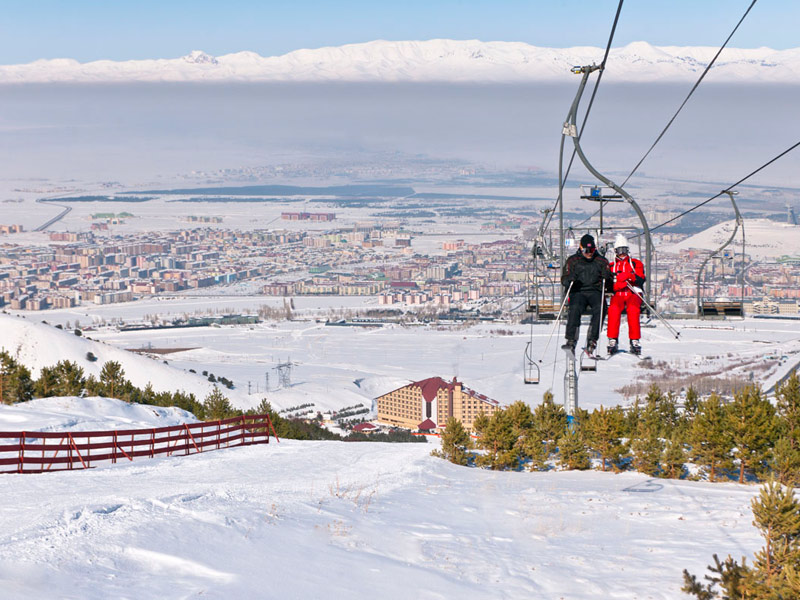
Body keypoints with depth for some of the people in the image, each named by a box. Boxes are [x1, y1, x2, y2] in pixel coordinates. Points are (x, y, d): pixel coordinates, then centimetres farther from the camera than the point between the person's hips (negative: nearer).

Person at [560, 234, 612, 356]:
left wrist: (606, 276, -10)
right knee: (575, 309, -33)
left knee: (599, 309, -31)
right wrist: (569, 279, -17)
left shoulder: (601, 261, 16)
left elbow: (609, 280, 15)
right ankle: (571, 342, -38)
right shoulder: (573, 261, 12)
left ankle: (591, 342, -31)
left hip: (595, 291, 1)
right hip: (578, 292, -1)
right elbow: (564, 280, 7)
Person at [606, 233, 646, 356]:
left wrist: (629, 276, -19)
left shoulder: (636, 263, 18)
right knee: (613, 309, -33)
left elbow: (641, 280, 0)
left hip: (633, 294, -1)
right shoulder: (611, 266, 25)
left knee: (633, 309, -35)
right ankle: (613, 341, -33)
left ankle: (635, 341, -33)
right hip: (617, 295, 1)